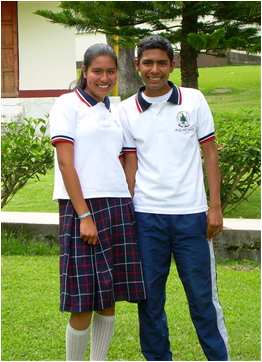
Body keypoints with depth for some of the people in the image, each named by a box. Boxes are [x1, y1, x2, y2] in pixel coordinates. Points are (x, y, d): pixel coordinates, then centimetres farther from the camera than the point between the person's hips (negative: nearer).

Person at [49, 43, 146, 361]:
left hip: (118, 208, 6)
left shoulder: (113, 111, 17)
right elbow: (65, 163, -10)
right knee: (84, 302, -4)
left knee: (109, 299, 8)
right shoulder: (68, 105, -2)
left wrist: (126, 208, 8)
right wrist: (84, 215, -15)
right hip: (83, 207, -6)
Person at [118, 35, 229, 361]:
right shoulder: (127, 110, 5)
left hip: (190, 213, -1)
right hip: (146, 215, 1)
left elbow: (210, 153, 4)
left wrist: (215, 207, -2)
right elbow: (130, 165, 6)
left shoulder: (193, 100, 2)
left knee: (203, 295, 4)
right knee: (149, 296, 7)